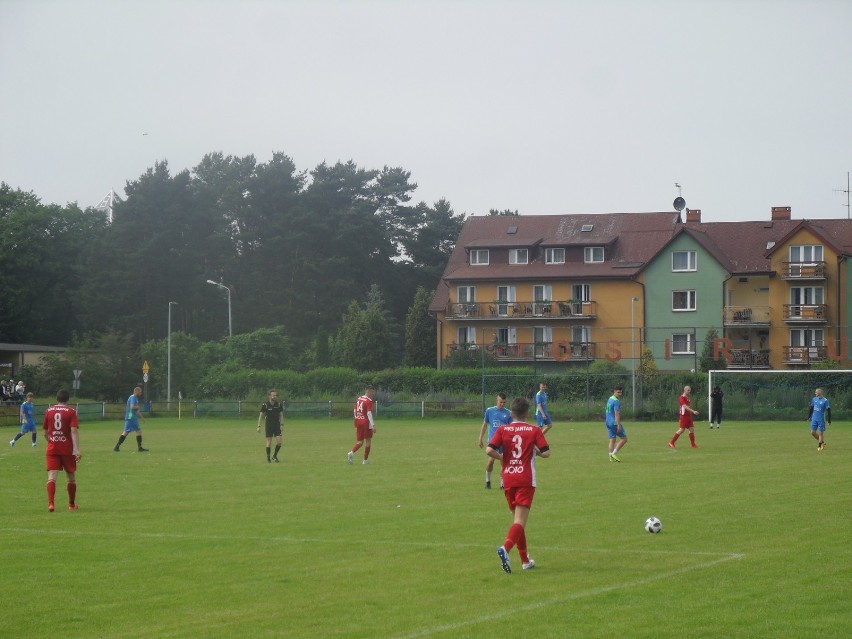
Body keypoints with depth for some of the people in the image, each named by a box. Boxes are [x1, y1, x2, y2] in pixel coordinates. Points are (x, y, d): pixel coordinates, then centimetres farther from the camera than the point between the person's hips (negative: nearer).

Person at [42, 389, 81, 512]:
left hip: (52, 449, 1)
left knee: (52, 477, -6)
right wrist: (77, 449, -18)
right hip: (67, 449, -1)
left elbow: (45, 433, 14)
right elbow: (74, 431, -14)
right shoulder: (71, 412, -3)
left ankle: (51, 503, -24)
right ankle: (72, 504, 25)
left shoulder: (48, 411, 6)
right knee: (71, 477, 15)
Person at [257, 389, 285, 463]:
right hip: (269, 425, -2)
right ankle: (268, 458, 9)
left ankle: (274, 456, 14)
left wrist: (282, 425, 1)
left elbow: (281, 415, 8)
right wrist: (259, 426, -7)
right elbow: (261, 415, -3)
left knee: (279, 441, -6)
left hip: (277, 425, 2)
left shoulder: (279, 404, 0)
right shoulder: (265, 405, -8)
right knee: (269, 442, -3)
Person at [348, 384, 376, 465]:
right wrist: (373, 425, -21)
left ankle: (351, 452, -15)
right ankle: (365, 460, 11)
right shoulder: (369, 401, -13)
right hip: (366, 422, -7)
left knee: (360, 441, 11)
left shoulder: (358, 399, 10)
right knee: (368, 441, 8)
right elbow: (369, 413, -20)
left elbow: (354, 411, 16)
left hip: (358, 421, 7)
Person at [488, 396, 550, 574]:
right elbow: (546, 453, -7)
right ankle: (506, 548, -35)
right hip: (526, 480, -3)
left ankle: (525, 560, 20)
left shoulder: (503, 430, 2)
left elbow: (490, 450, -10)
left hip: (508, 479, 3)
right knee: (520, 521, -9)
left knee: (517, 518, 16)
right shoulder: (534, 431, -2)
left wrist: (502, 458, 8)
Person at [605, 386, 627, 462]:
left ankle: (611, 457, 3)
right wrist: (619, 425, -24)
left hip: (608, 423, 9)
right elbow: (617, 414, -22)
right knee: (624, 438, 0)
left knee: (612, 440, 8)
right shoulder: (616, 401, -15)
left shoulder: (609, 399, 14)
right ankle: (614, 453, -7)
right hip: (615, 423, -9)